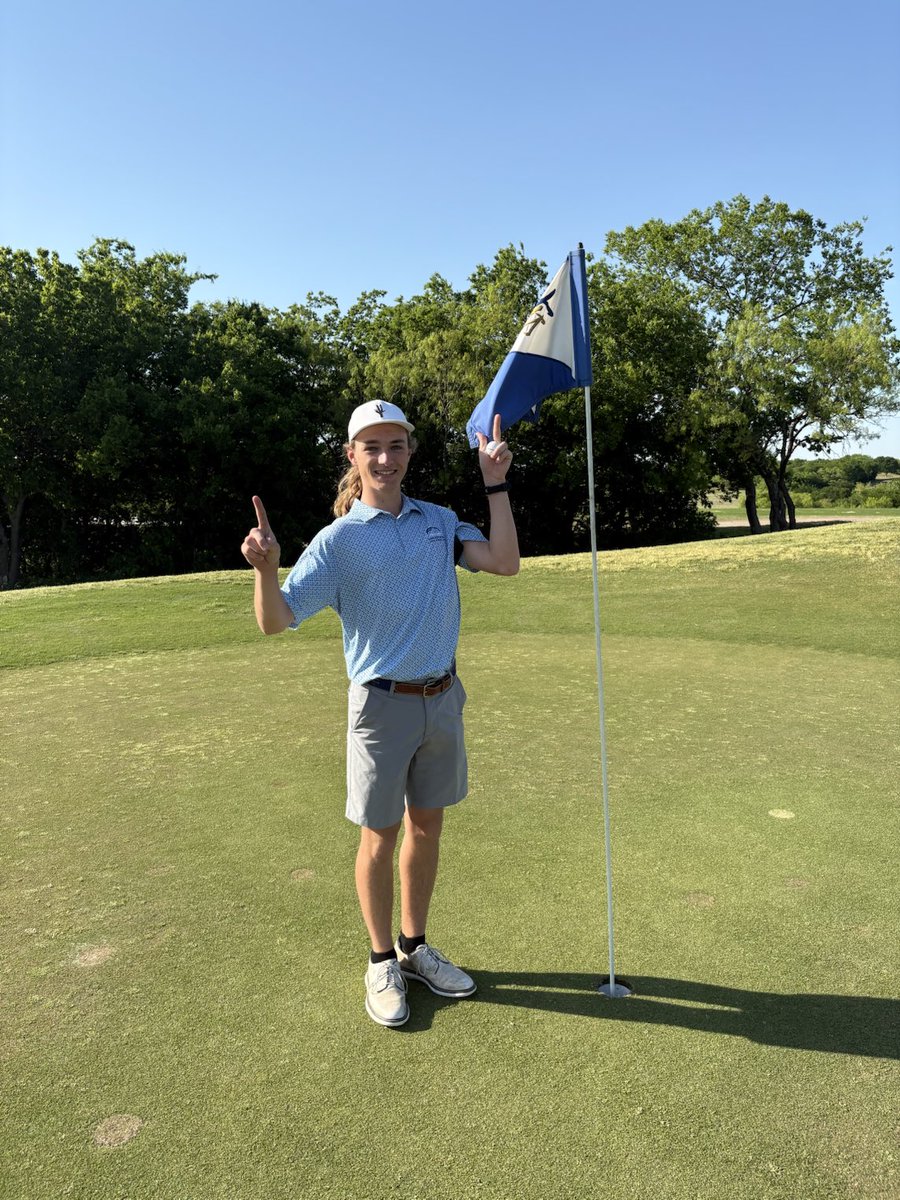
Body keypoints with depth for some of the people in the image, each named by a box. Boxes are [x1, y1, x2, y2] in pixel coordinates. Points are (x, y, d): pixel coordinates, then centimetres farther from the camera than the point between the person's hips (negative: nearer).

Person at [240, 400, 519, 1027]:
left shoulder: (440, 521, 5)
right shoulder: (338, 541, -8)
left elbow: (505, 562, -6)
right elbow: (276, 620, -13)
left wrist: (497, 485, -6)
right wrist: (265, 570, -33)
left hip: (444, 697, 4)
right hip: (382, 704, -4)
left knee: (427, 826, 15)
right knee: (381, 835, 7)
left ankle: (415, 947, 35)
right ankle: (382, 963, 29)